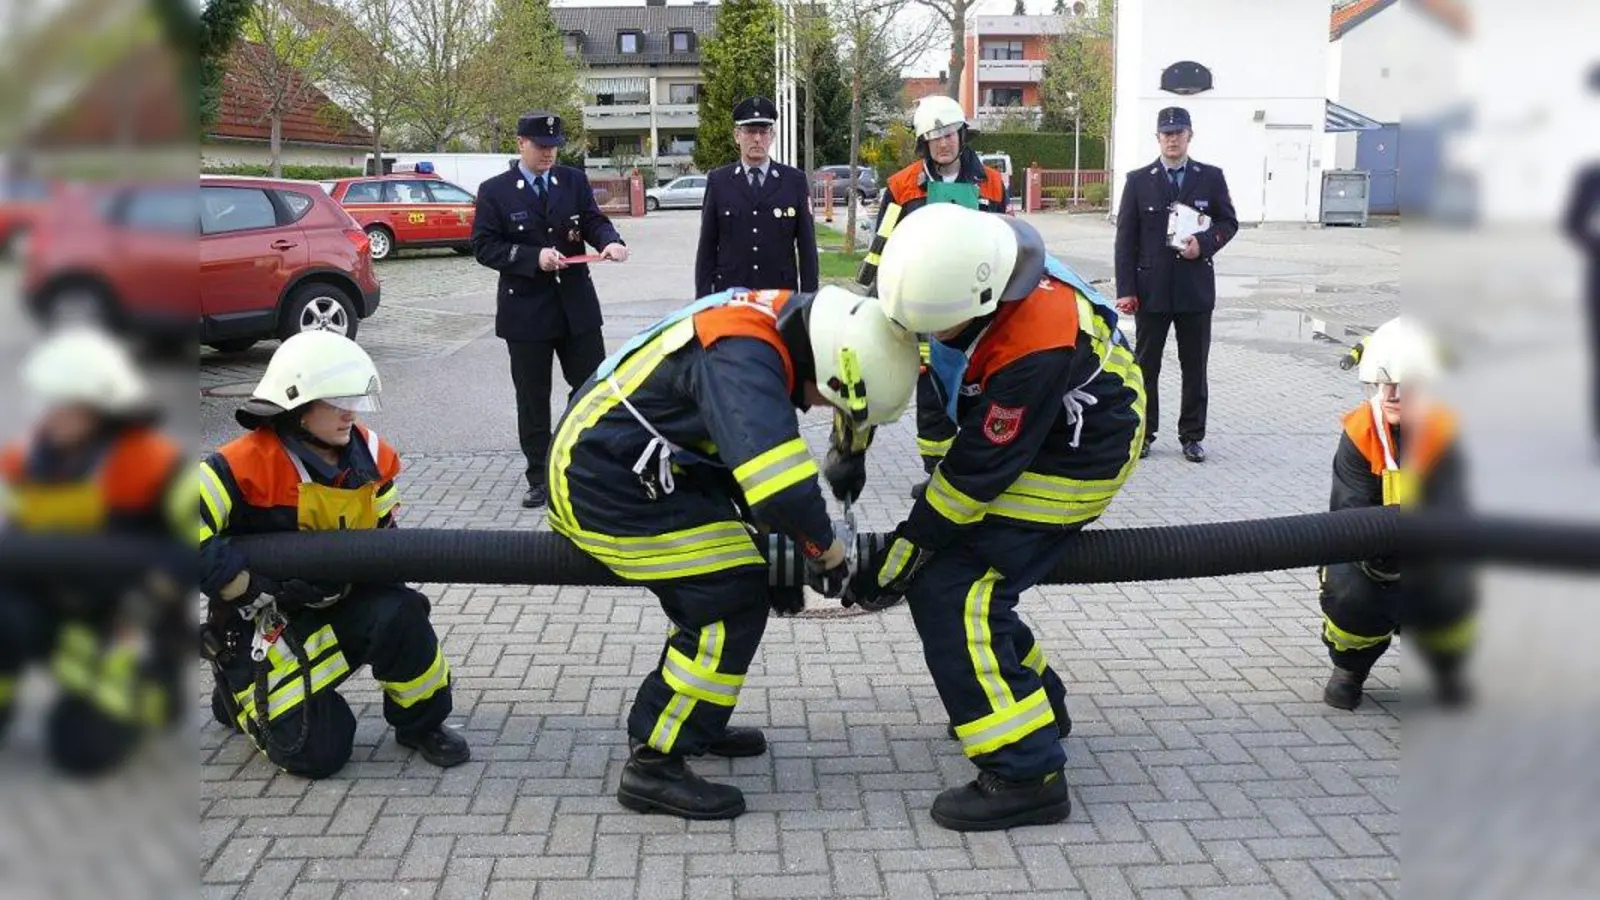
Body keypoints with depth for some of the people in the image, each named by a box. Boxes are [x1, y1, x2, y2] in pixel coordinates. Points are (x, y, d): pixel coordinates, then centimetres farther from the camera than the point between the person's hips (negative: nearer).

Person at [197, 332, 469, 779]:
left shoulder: (369, 456, -6)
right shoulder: (248, 464, -25)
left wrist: (340, 576, -13)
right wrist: (253, 590, -27)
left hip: (339, 603, 4)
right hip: (265, 622, -4)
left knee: (398, 616, -29)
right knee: (316, 751, -10)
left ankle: (421, 722, -3)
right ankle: (238, 693, 20)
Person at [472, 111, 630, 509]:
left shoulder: (574, 180, 6)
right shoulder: (494, 191, -3)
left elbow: (594, 221, 0)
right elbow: (484, 246, -7)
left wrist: (610, 241, -24)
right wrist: (534, 257, -20)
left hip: (576, 304, 2)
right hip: (525, 310, -2)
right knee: (532, 399, 6)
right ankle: (539, 479, 15)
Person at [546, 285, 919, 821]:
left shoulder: (779, 324, 2)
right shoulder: (742, 359, -29)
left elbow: (764, 457, 14)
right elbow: (784, 488, -36)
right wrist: (829, 552, -17)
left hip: (605, 462, 10)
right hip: (609, 487, -10)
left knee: (727, 578, 15)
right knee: (731, 602, -10)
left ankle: (693, 724, 29)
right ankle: (653, 766, -3)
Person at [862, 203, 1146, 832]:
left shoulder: (1035, 347, -38)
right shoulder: (951, 267, -17)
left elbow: (981, 469, -27)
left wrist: (901, 555, -17)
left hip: (1072, 458, -8)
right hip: (1018, 428, 8)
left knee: (948, 595, -15)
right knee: (964, 569, 13)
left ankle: (1026, 775, -10)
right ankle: (1040, 702, 33)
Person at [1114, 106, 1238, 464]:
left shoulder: (1211, 177, 4)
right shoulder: (1139, 181, 2)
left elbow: (1228, 222, 10)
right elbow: (1126, 238, 0)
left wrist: (1205, 243, -13)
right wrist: (1126, 290, -7)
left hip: (1195, 288, 1)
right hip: (1151, 289, -1)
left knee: (1195, 366, 6)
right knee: (1146, 365, 6)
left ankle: (1192, 435, 15)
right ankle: (1143, 432, 16)